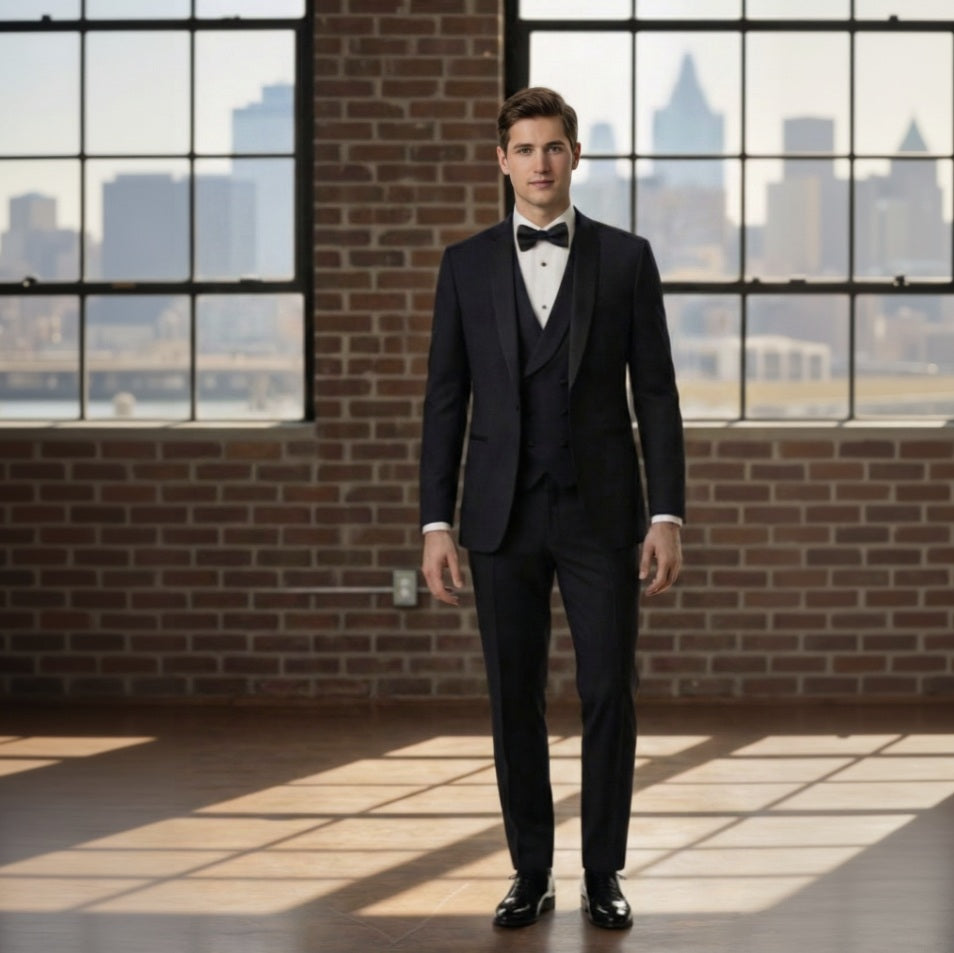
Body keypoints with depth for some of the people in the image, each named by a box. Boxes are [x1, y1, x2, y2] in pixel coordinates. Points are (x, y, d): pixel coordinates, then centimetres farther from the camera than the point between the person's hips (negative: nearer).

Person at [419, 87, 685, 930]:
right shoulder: (467, 265, 5)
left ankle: (604, 875, 11)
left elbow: (656, 394, 1)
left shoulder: (626, 258, 2)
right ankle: (532, 874, 15)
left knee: (609, 695, -1)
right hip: (503, 516, 1)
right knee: (515, 701, 4)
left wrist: (667, 515, -6)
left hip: (601, 512, -1)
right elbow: (446, 401, 5)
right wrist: (436, 523, -2)